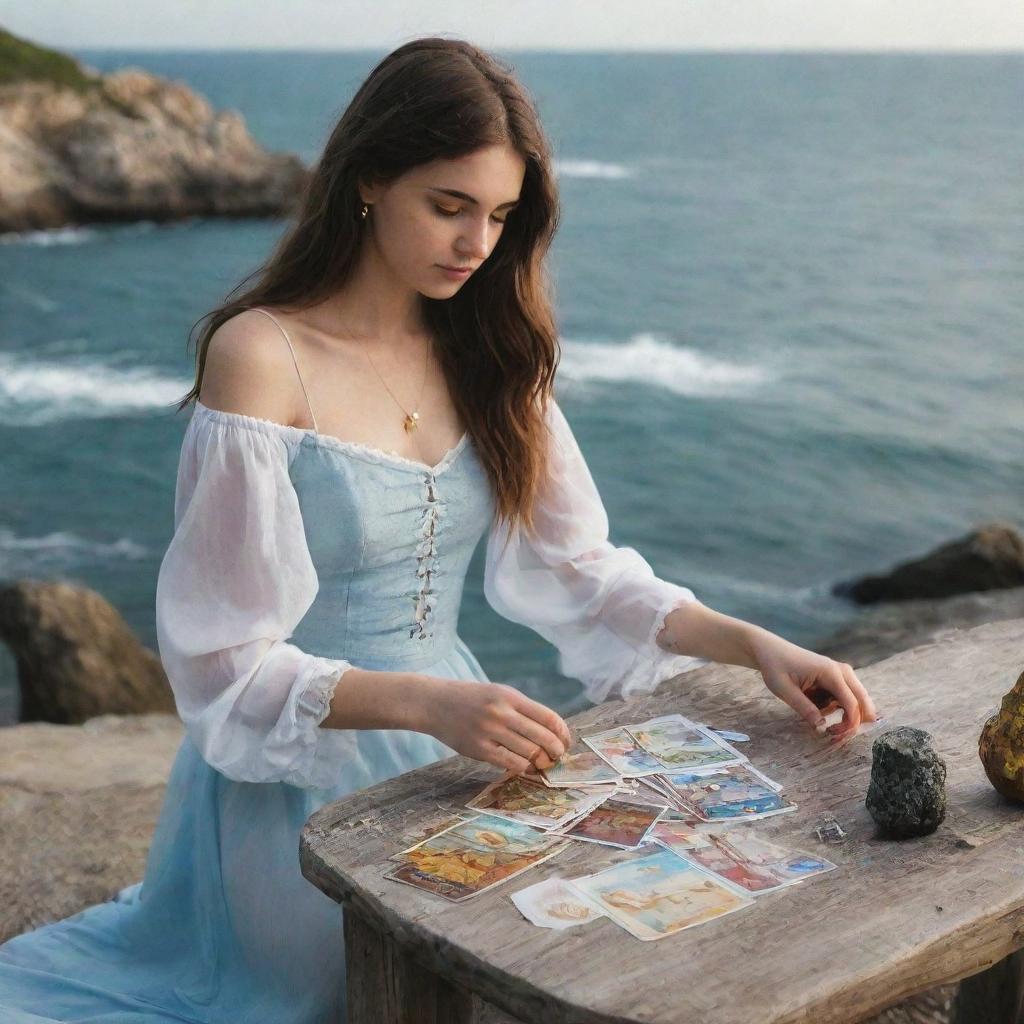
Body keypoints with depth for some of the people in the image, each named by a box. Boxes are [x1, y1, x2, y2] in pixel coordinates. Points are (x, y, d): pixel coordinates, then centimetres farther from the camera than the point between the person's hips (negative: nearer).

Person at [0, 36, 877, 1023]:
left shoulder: (484, 354, 4)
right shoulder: (261, 356, -15)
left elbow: (574, 570, 4)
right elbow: (225, 662, -17)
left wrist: (752, 643, -9)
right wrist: (431, 703, -32)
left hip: (454, 751, 6)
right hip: (301, 776, -6)